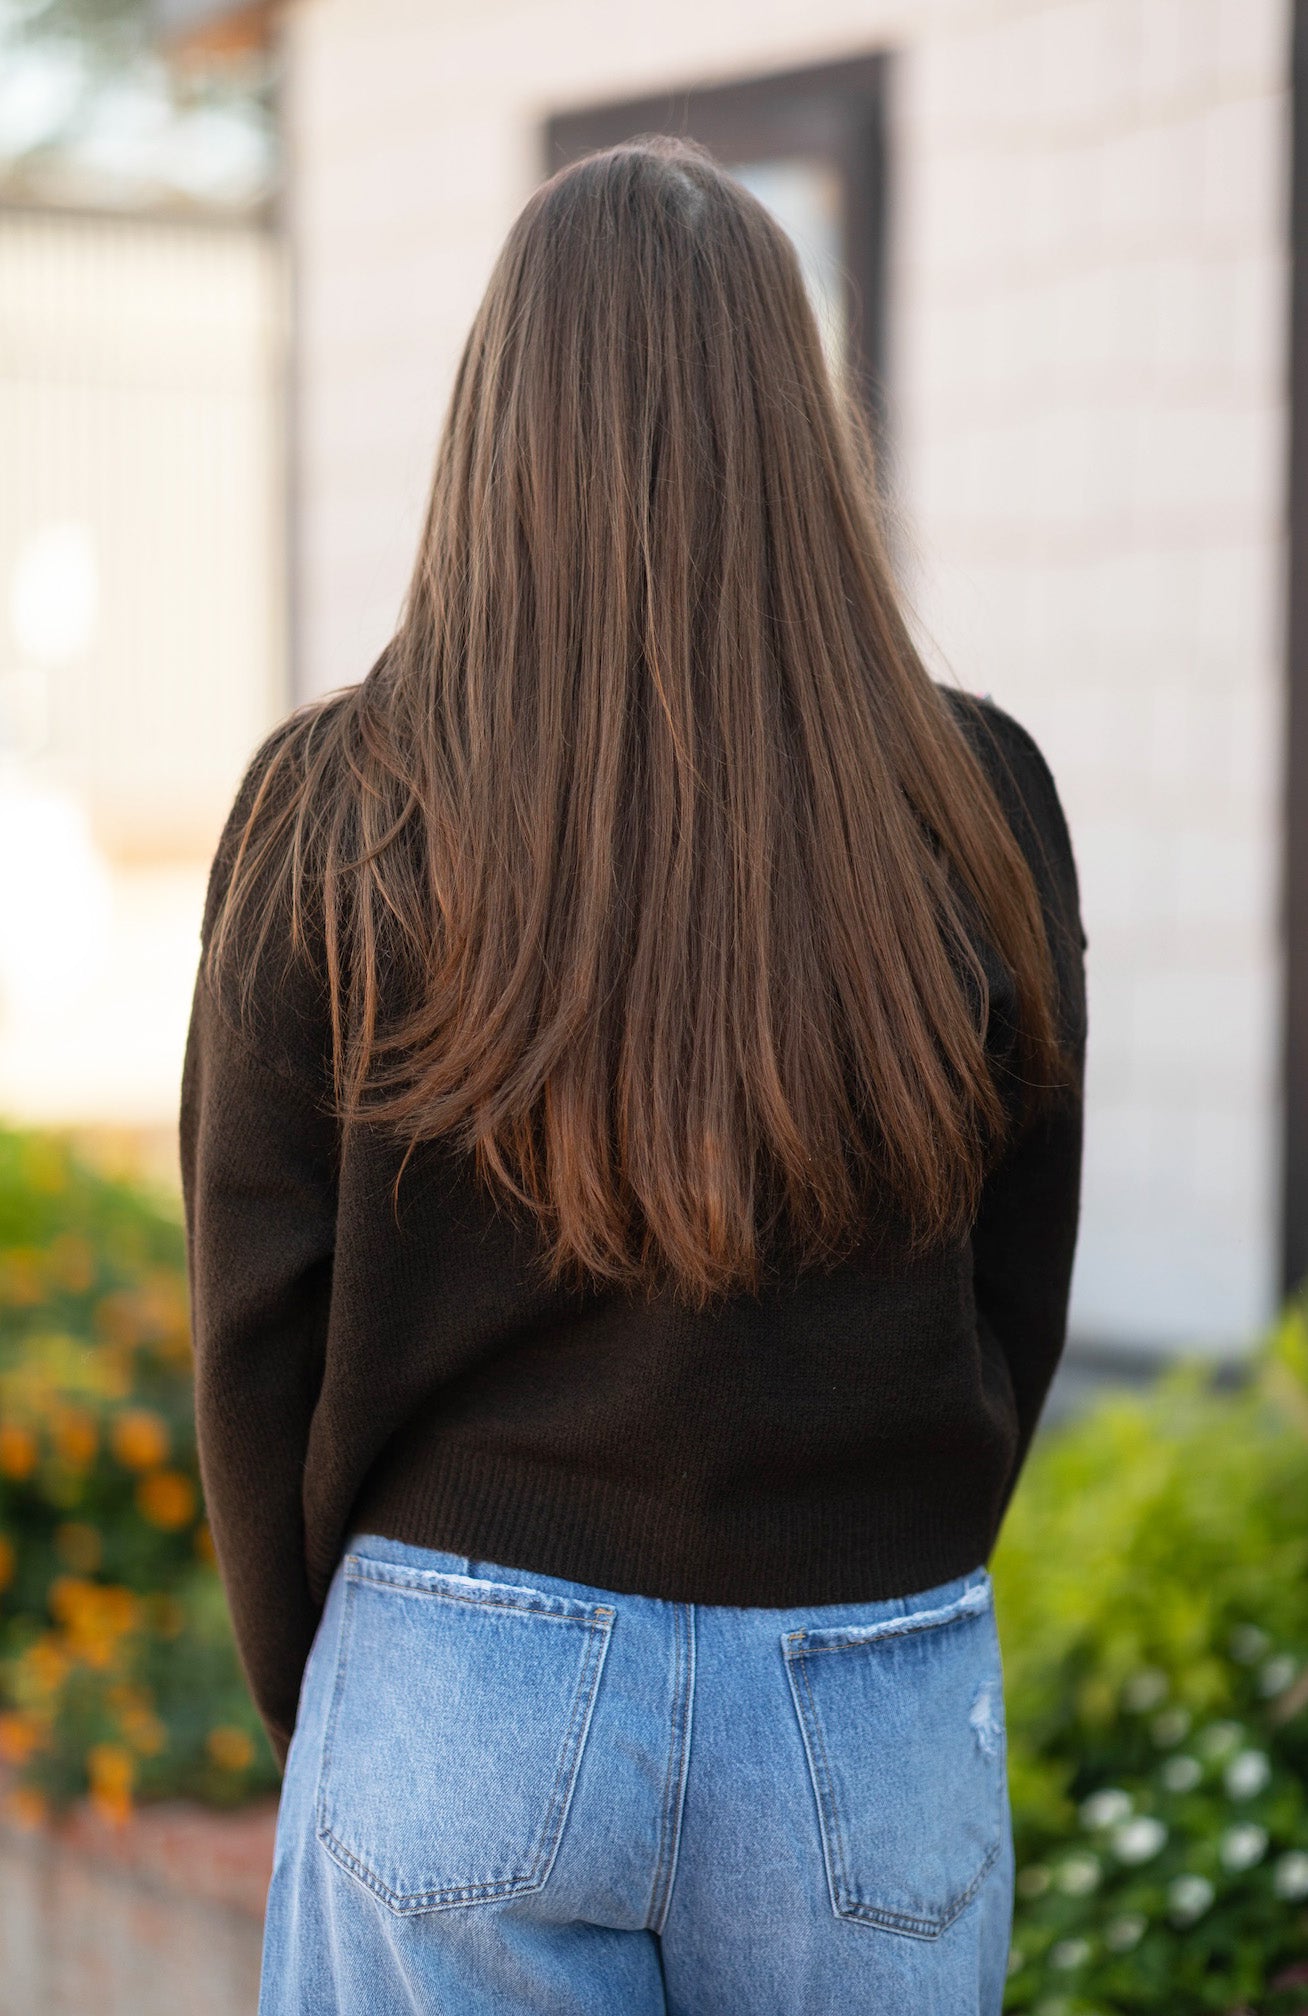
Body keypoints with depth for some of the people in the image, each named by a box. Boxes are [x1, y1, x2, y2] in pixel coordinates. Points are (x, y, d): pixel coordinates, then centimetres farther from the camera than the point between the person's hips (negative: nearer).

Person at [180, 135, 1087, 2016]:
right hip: (878, 1719, 1)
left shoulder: (339, 813, -7)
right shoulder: (979, 803, -3)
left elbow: (260, 1324, -2)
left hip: (469, 1687, -1)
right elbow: (1017, 1305, 3)